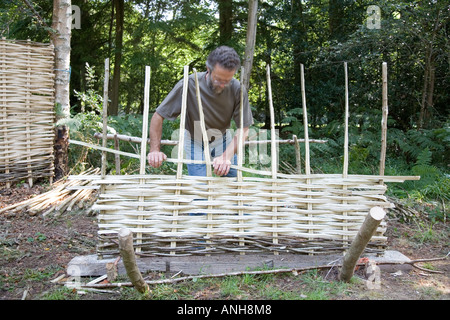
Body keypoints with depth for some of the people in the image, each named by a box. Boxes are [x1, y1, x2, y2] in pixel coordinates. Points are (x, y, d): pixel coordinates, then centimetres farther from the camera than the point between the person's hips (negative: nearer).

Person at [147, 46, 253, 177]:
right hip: (196, 142, -2)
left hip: (223, 140, 2)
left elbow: (243, 129, -23)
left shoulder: (237, 89, -25)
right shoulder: (188, 85, -30)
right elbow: (158, 116, -22)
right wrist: (155, 150, -31)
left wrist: (226, 156, -39)